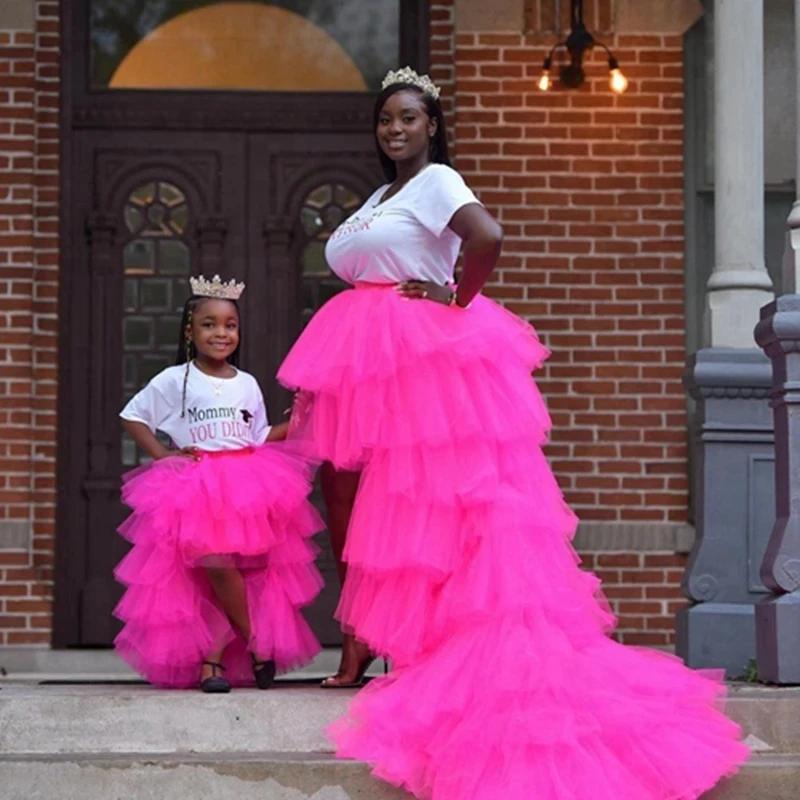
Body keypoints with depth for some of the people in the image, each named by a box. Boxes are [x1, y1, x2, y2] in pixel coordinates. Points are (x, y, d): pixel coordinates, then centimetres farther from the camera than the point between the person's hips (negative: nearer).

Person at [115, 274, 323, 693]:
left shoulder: (247, 384, 13)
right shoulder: (174, 381, 3)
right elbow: (131, 417, 7)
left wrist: (295, 423, 2)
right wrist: (164, 455, -2)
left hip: (247, 488, 3)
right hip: (195, 489, -3)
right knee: (217, 566, -16)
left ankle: (212, 657, 5)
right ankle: (257, 646, -3)